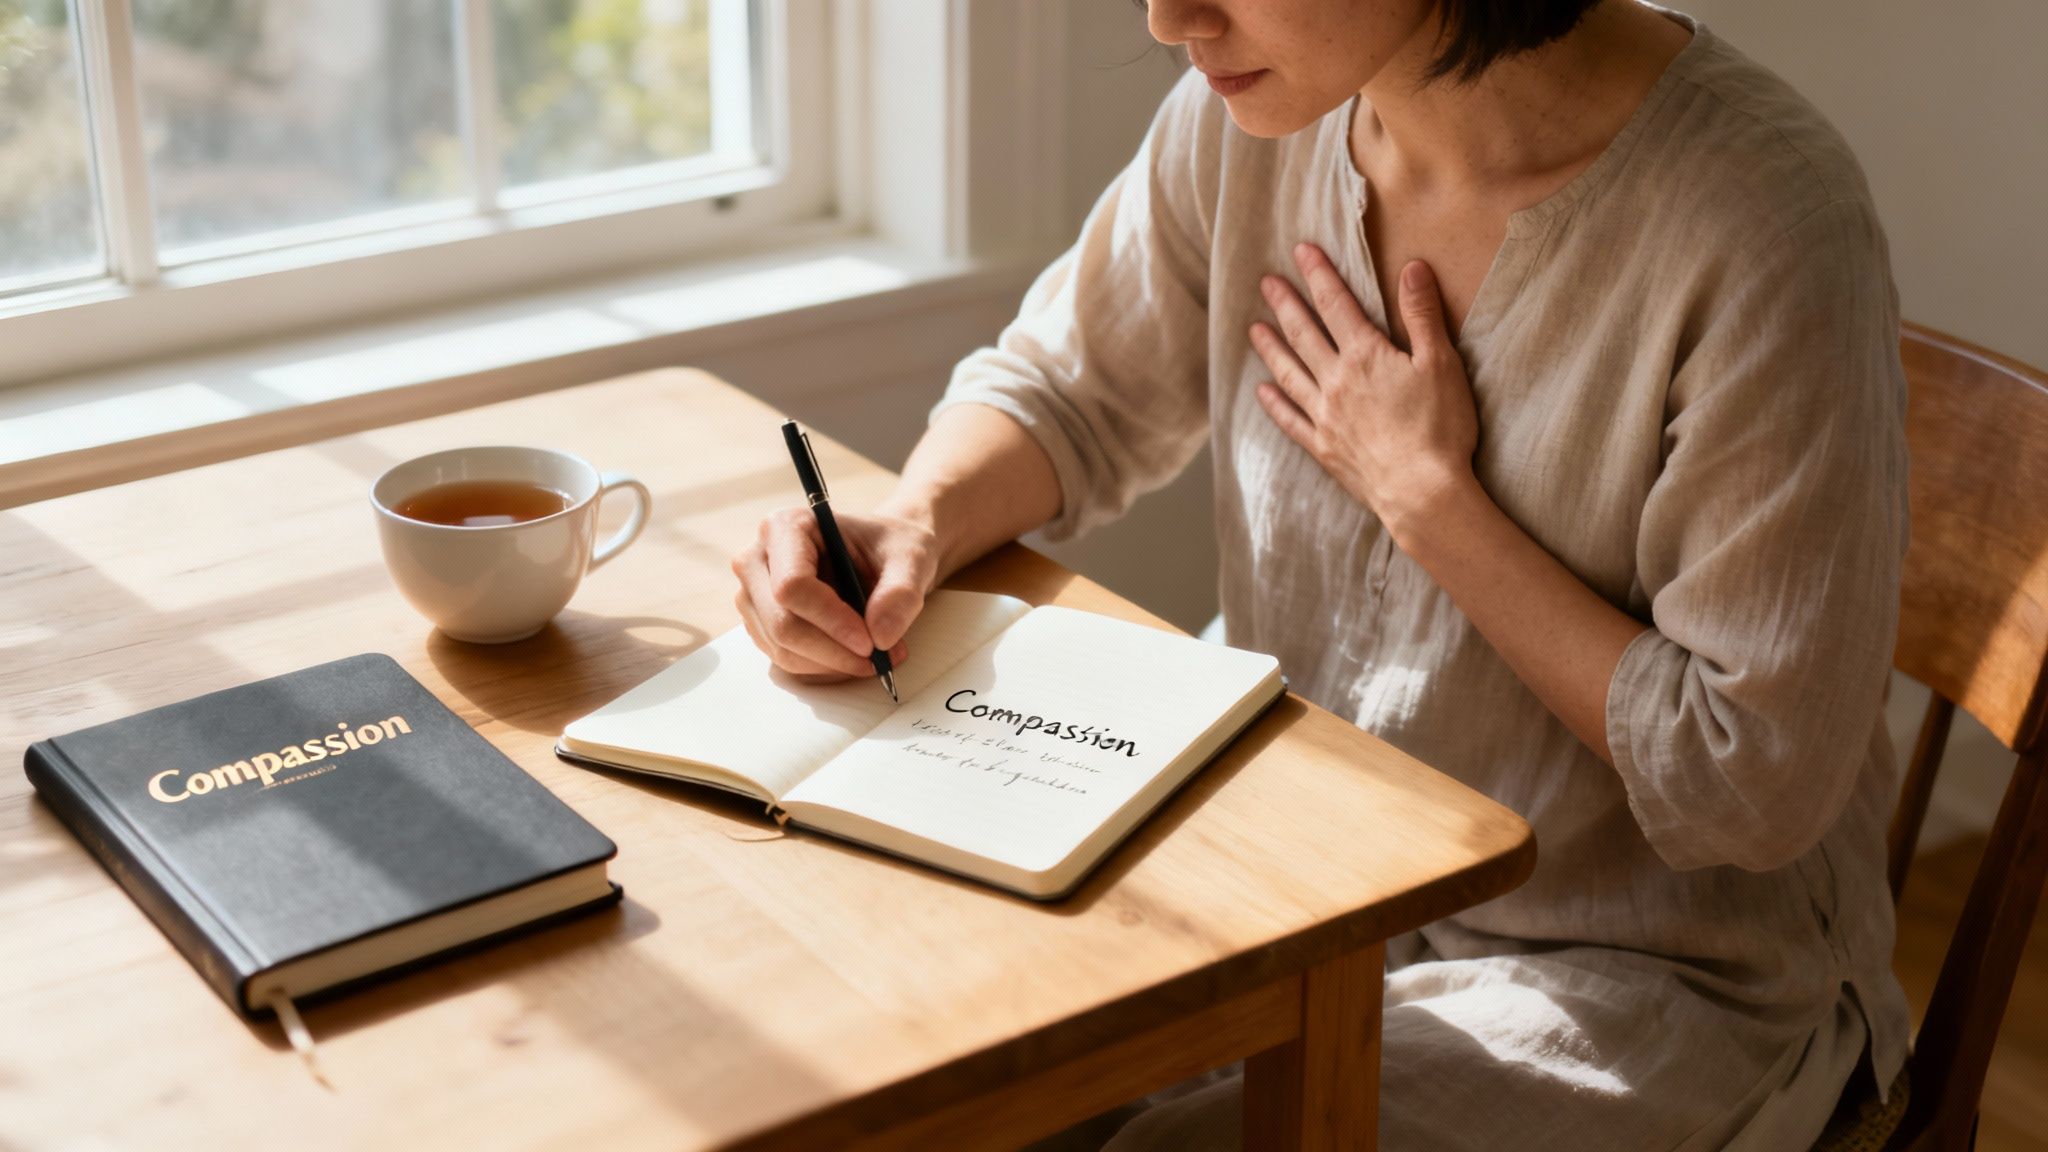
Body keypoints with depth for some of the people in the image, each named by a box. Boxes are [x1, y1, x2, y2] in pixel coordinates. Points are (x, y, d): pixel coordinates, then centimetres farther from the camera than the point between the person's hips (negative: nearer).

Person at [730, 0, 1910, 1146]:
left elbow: (1756, 787, -21)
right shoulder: (1257, 113, -7)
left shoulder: (1766, 231, -25)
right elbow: (1069, 396, 8)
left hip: (1650, 972, -5)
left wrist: (1429, 498, -18)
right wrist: (913, 527, -14)